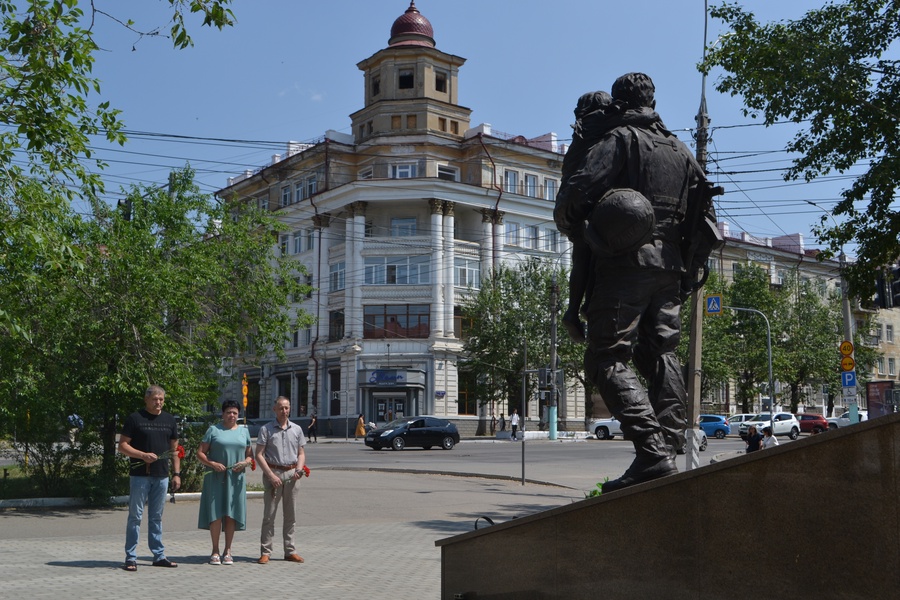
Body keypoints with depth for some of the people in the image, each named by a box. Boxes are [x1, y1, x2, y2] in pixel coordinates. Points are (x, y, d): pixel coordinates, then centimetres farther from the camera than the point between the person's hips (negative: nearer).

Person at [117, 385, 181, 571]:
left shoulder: (169, 420, 11)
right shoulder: (135, 418, -3)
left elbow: (174, 449, 14)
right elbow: (122, 446, -5)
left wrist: (177, 473, 7)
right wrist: (143, 455, -19)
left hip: (161, 476, 4)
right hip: (139, 475, -4)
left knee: (156, 517, 11)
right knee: (135, 516, -1)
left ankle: (159, 555, 16)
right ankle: (131, 557, 5)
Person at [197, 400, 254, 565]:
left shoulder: (244, 431, 14)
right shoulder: (213, 430, 5)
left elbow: (250, 455, 15)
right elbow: (200, 453, 2)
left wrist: (246, 462, -6)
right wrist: (212, 464, -15)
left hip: (236, 479, 2)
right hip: (216, 478, -2)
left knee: (231, 514, 3)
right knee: (216, 514, -3)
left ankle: (227, 551, 12)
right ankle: (215, 551, 7)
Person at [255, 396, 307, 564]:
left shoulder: (297, 429, 11)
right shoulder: (266, 429, -1)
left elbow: (301, 454, 14)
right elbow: (259, 455, -4)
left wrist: (299, 470, -6)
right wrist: (271, 475, -13)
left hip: (291, 474, 3)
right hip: (273, 473, -3)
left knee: (290, 515, 7)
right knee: (269, 514, -2)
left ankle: (290, 551, 14)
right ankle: (265, 552, 3)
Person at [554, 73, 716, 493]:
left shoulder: (619, 140, 0)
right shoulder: (681, 151, 21)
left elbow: (578, 190, -13)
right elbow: (704, 214, 21)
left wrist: (571, 228, 5)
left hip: (625, 264, -7)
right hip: (669, 269, 7)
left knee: (608, 360, -9)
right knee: (661, 356, 10)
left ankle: (652, 454, -20)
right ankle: (670, 446, 5)